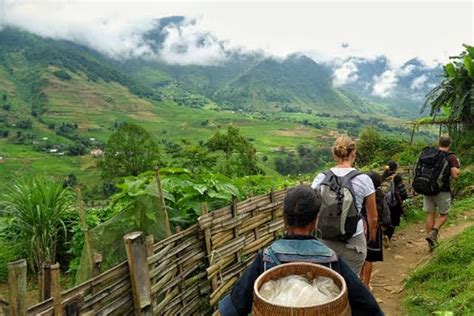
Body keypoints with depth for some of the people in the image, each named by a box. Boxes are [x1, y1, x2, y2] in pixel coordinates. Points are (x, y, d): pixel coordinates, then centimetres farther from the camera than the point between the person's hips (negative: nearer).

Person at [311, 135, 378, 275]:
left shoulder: (321, 178, -3)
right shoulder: (363, 179, -6)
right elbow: (373, 216, 3)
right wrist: (372, 233, 24)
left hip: (325, 240, 2)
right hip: (353, 241, -1)